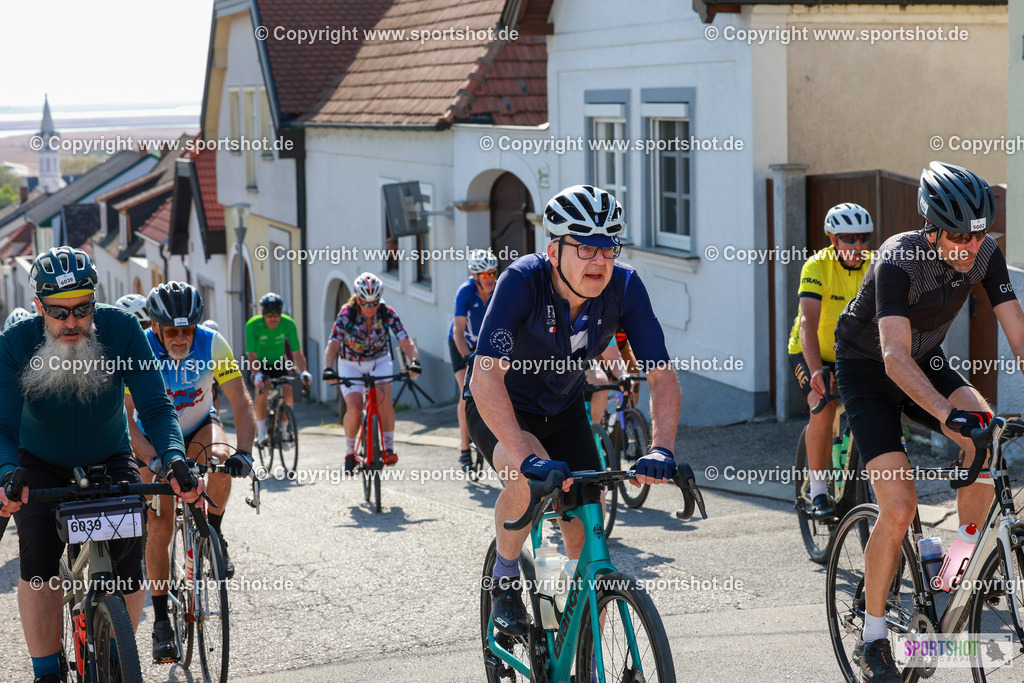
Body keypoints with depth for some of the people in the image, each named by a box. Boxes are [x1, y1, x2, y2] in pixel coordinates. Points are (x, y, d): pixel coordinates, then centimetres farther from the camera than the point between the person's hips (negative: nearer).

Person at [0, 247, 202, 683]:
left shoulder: (120, 330, -25)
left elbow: (155, 407, -26)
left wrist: (173, 459, -45)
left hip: (109, 460, 0)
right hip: (41, 466, 0)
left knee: (127, 557, -16)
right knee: (38, 556, -21)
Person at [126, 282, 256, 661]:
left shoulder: (212, 344, -24)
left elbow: (241, 404, -25)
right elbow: (124, 416, -31)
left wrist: (243, 452, -41)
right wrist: (156, 462, -44)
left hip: (199, 426, 1)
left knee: (221, 459, -35)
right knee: (159, 527, -9)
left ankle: (214, 534, -9)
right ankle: (161, 622, 2)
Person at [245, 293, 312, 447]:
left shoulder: (288, 324, -21)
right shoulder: (252, 325, -26)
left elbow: (297, 353, -24)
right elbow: (251, 355, -31)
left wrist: (303, 372, -41)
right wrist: (257, 374, -48)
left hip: (278, 363, 2)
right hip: (259, 363, -2)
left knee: (288, 392, -18)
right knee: (262, 389, -29)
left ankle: (283, 431, 3)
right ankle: (261, 431, -16)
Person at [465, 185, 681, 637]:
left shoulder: (624, 287, -22)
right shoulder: (522, 281, -33)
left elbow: (663, 376, -21)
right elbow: (486, 378, -41)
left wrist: (661, 449, -39)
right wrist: (527, 458, -52)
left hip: (564, 412, 4)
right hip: (499, 409, -4)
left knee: (588, 540, -4)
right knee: (532, 475, -35)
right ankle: (505, 581, -8)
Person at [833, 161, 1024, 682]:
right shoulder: (898, 261, -32)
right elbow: (894, 356, -43)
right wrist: (947, 413, -58)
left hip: (927, 361, 5)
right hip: (868, 370, -5)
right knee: (899, 509, -17)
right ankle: (872, 640, -1)